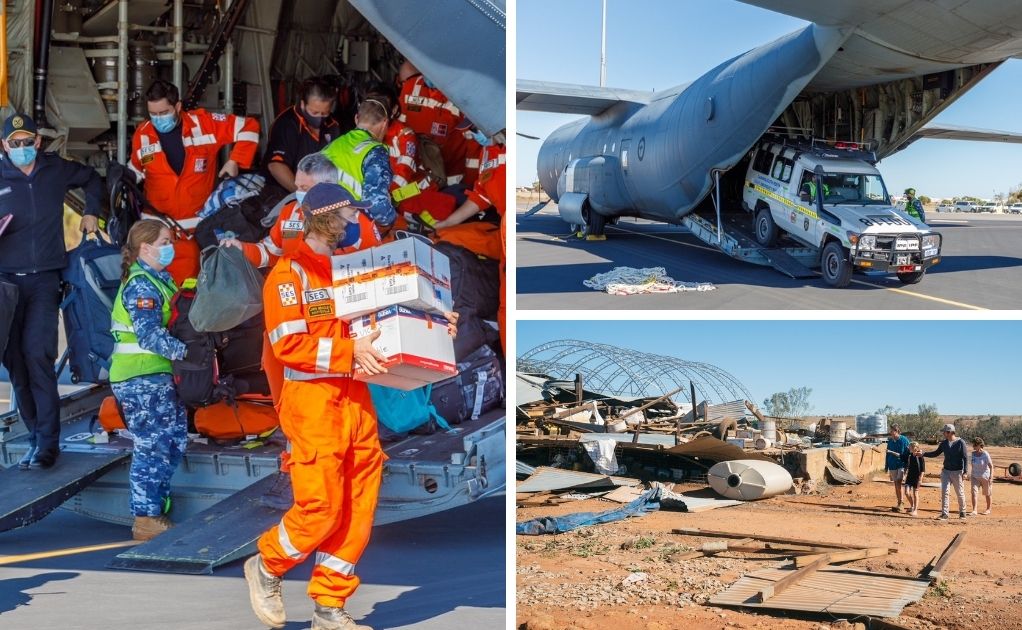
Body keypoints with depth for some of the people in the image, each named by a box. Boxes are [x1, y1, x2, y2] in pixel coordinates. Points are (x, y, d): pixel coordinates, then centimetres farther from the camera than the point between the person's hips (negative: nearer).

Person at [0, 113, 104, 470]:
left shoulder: (56, 170, 7)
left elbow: (92, 179, 28)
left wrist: (91, 213, 18)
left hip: (44, 279, -1)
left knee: (37, 354, -14)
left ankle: (46, 441, -11)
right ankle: (37, 435, 10)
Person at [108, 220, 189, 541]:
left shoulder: (160, 279, 15)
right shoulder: (141, 286, -15)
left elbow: (172, 322, 19)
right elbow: (151, 337, -23)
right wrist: (186, 351, -19)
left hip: (157, 376, 9)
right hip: (140, 380, -9)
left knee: (174, 438, 12)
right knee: (153, 446, -5)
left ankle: (157, 507, 22)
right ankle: (146, 519, 2)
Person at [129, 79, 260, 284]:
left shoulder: (204, 123, -5)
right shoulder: (142, 134, 3)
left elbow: (248, 127, 1)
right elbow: (136, 171, 20)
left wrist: (235, 160, -4)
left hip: (198, 225, -1)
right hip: (157, 225, 1)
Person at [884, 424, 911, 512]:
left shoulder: (904, 440, -7)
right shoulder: (890, 440, 8)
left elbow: (907, 453, -4)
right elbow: (887, 454, 14)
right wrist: (886, 466, 15)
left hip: (901, 465, -5)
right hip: (892, 465, 5)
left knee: (899, 484, -16)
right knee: (896, 485, 9)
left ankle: (900, 504, -15)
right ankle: (899, 504, 18)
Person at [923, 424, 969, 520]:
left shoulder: (960, 442, -9)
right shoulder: (944, 443, 6)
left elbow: (965, 458, -10)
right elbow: (936, 453, 17)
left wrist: (965, 472, -16)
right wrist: (923, 454, 4)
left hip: (957, 472, -4)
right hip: (946, 471, 4)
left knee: (960, 493, 6)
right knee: (944, 491, -5)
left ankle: (962, 512, 22)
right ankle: (944, 514, -6)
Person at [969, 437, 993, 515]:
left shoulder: (985, 454, -19)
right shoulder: (973, 453, -1)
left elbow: (991, 466, -18)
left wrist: (991, 477, -25)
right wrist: (970, 475, 17)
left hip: (985, 476, -5)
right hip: (975, 477, 5)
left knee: (987, 494, 12)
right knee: (974, 492, -11)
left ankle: (988, 509, 31)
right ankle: (974, 510, -13)